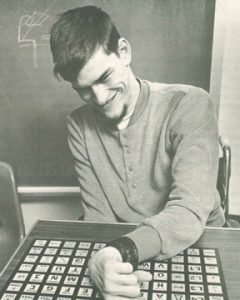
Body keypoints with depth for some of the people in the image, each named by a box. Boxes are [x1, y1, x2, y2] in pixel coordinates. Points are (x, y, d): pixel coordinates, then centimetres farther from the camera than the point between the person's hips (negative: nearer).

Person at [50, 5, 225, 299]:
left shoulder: (189, 105, -14)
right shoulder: (79, 125, -1)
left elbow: (189, 211, -23)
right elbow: (98, 215, -3)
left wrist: (120, 251, -39)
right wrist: (109, 260, -23)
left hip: (197, 249, -2)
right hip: (117, 255, 3)